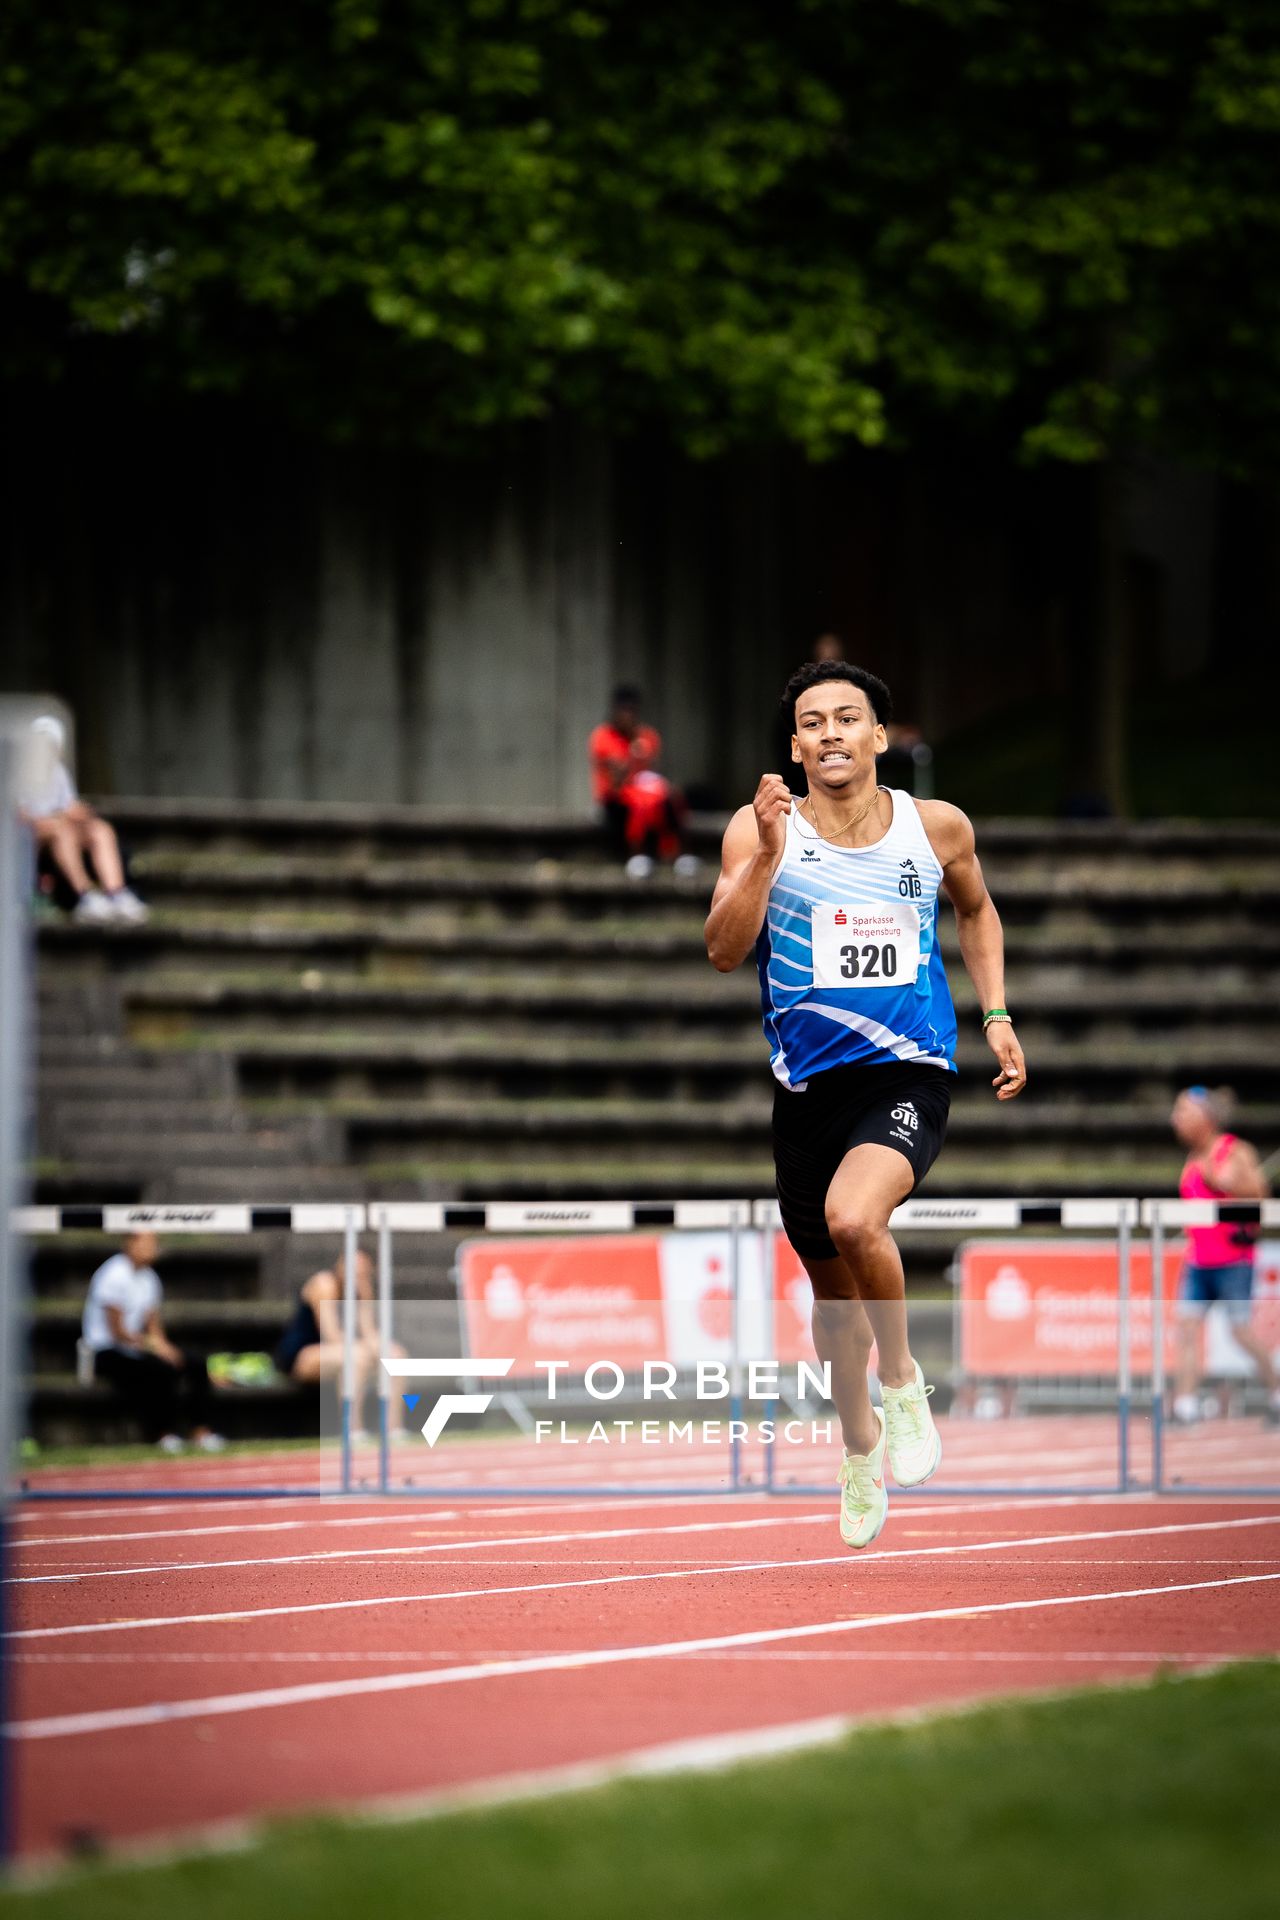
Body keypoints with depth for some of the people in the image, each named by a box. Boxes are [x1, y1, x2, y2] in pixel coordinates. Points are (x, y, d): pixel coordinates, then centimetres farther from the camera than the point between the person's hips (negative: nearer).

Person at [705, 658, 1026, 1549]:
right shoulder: (762, 830, -4)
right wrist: (767, 853, -25)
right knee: (832, 1288, 15)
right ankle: (861, 1444, 40)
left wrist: (996, 1017, 14)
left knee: (853, 1218, -31)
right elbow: (724, 951, -14)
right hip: (808, 1081, 2)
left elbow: (978, 911, 21)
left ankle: (902, 1379, -5)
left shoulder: (937, 827, 0)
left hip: (909, 1073, -2)